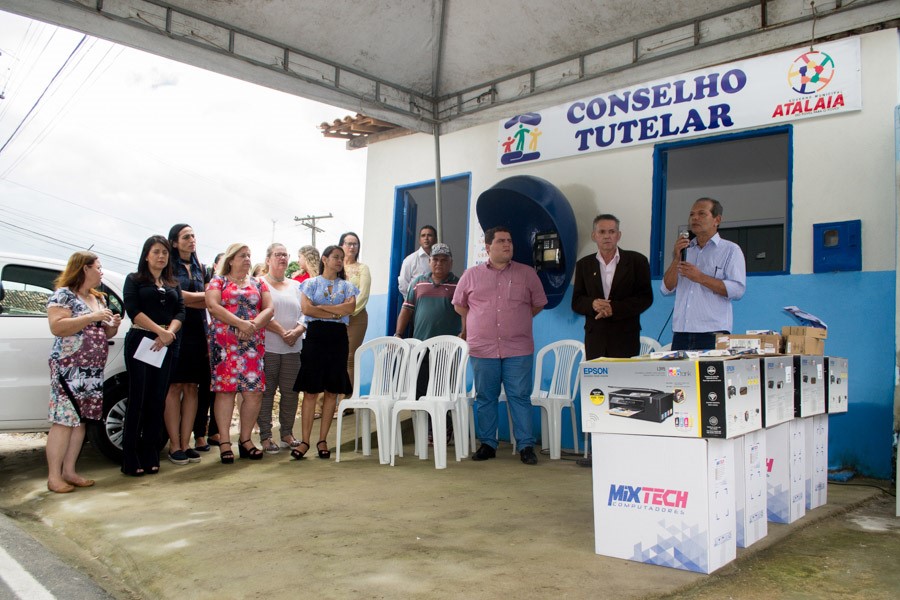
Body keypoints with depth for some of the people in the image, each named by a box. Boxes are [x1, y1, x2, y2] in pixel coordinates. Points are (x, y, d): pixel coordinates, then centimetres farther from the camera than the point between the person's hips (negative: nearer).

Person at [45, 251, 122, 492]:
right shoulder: (63, 295, -6)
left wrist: (113, 325, 5)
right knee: (64, 420, -8)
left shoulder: (99, 298, 18)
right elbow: (57, 327, -19)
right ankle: (54, 476, -3)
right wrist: (92, 317, -19)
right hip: (69, 368, -7)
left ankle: (69, 472, 14)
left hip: (94, 370, 8)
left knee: (80, 419, 7)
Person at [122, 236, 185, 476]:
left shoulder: (173, 284, 18)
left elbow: (181, 311, 5)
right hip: (140, 341, -4)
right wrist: (161, 331, -16)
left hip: (166, 345, 4)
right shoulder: (134, 280, 6)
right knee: (137, 400, -6)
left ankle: (150, 456, 10)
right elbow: (133, 309, -8)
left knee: (157, 400, 3)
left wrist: (169, 334, -13)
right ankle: (130, 459, -1)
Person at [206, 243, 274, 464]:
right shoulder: (218, 281, 9)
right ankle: (224, 441, -1)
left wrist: (253, 325, -12)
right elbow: (213, 306, -7)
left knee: (254, 392, -3)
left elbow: (269, 309, 7)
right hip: (225, 343, -3)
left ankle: (245, 439, 9)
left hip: (254, 344, 3)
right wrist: (240, 323, -16)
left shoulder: (259, 284, 19)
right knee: (225, 389, -6)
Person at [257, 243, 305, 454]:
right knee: (266, 392, -1)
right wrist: (282, 332, -15)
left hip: (293, 348, 4)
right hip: (267, 347, -4)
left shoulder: (295, 285, 18)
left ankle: (287, 433, 18)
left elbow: (305, 314, 10)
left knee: (291, 391, 6)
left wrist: (296, 331, -9)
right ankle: (265, 437, 6)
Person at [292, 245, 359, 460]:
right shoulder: (311, 283, 8)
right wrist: (335, 314, -8)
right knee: (310, 391, -4)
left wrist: (321, 307, -8)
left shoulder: (347, 286, 14)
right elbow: (306, 308, -8)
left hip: (338, 338, 3)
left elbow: (350, 307, -4)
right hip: (316, 335, -2)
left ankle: (322, 440, 9)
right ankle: (305, 440, 0)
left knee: (332, 392, 2)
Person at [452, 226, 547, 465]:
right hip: (483, 349, 1)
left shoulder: (527, 274, 5)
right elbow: (459, 305, 16)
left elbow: (538, 303, 15)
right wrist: (479, 323, 10)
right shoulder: (471, 275, 6)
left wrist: (518, 321, 10)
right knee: (485, 398, 8)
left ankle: (526, 445, 8)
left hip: (518, 349, -1)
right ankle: (487, 444, 18)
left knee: (520, 397, 1)